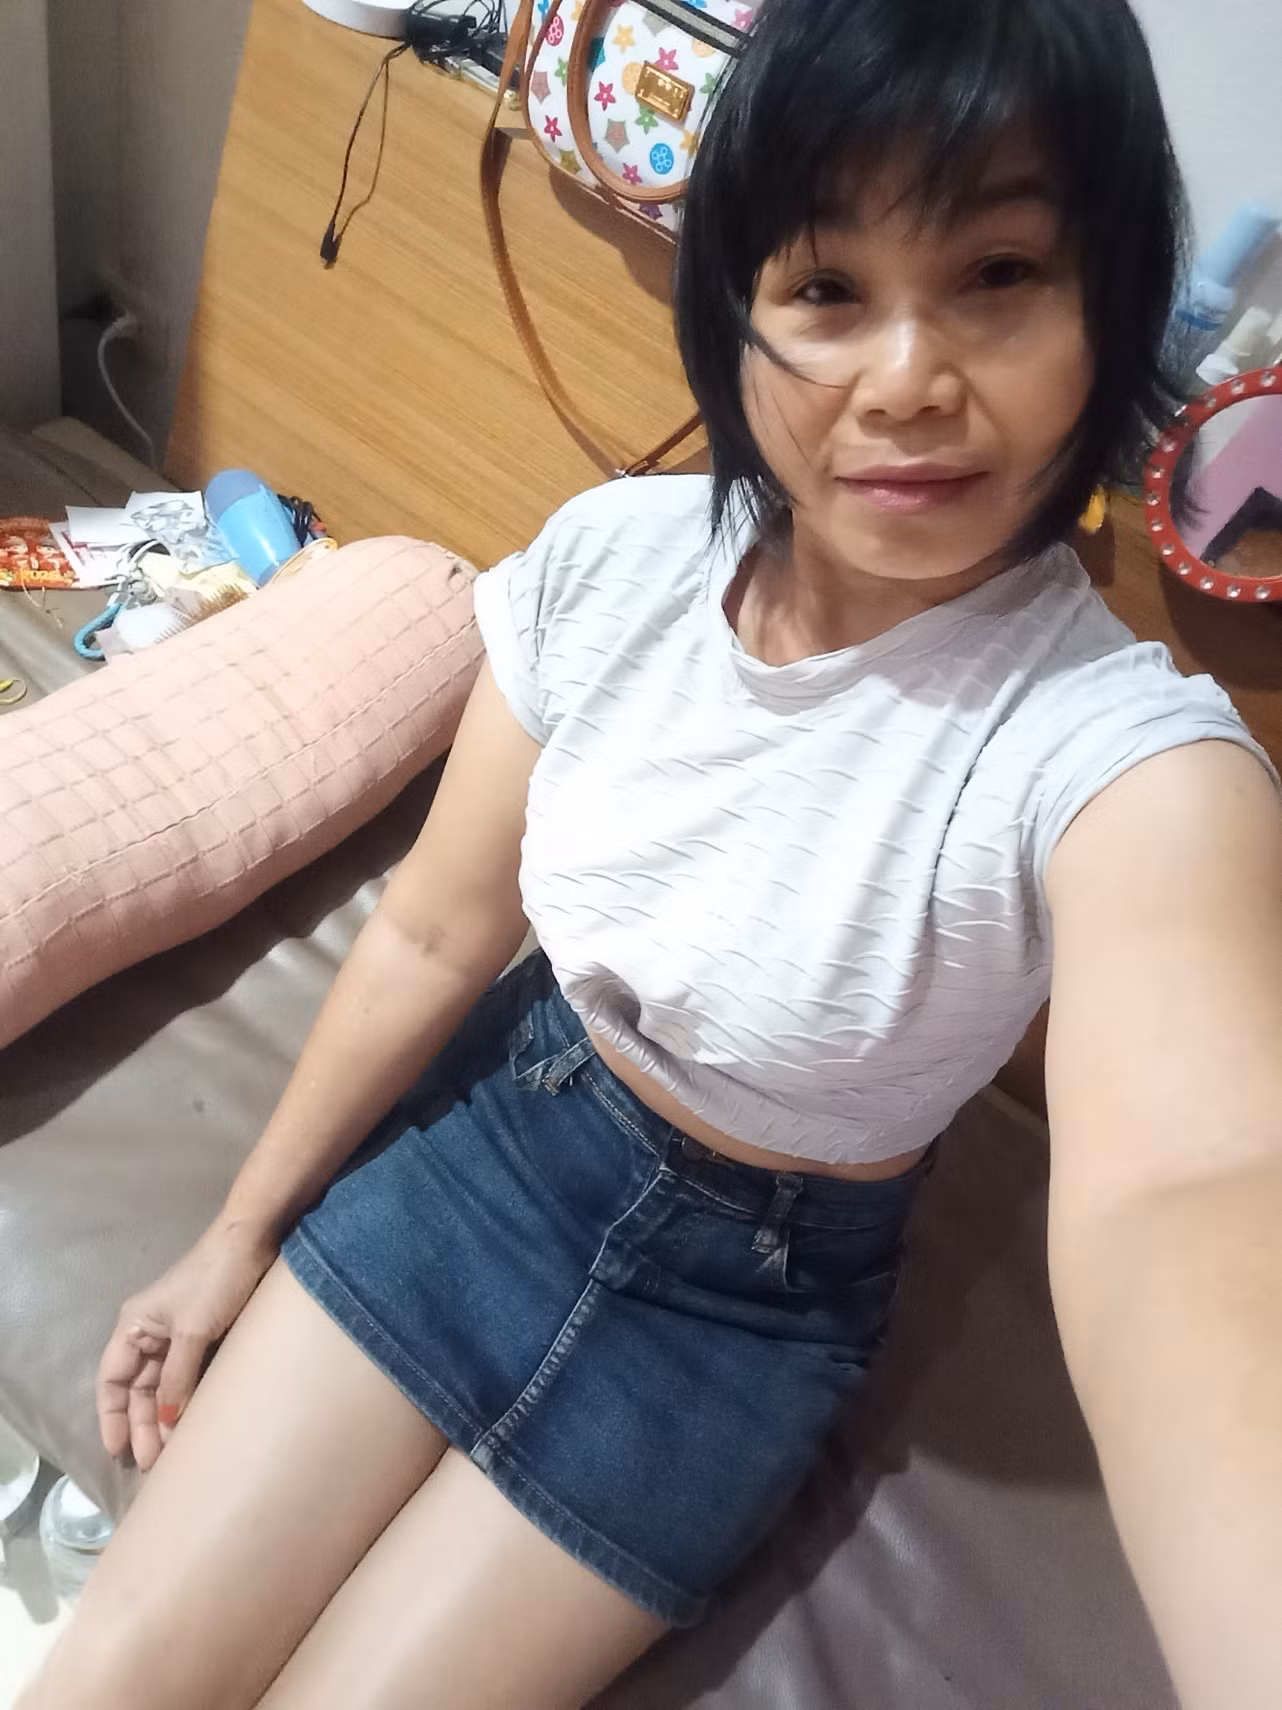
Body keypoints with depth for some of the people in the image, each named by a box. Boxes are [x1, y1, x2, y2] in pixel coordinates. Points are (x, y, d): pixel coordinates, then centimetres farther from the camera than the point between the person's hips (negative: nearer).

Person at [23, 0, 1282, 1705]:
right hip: (503, 1122, 3)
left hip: (744, 1291, -2)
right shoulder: (612, 559, -14)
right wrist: (245, 1227, 5)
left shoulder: (1123, 757, -27)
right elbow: (434, 931, -4)